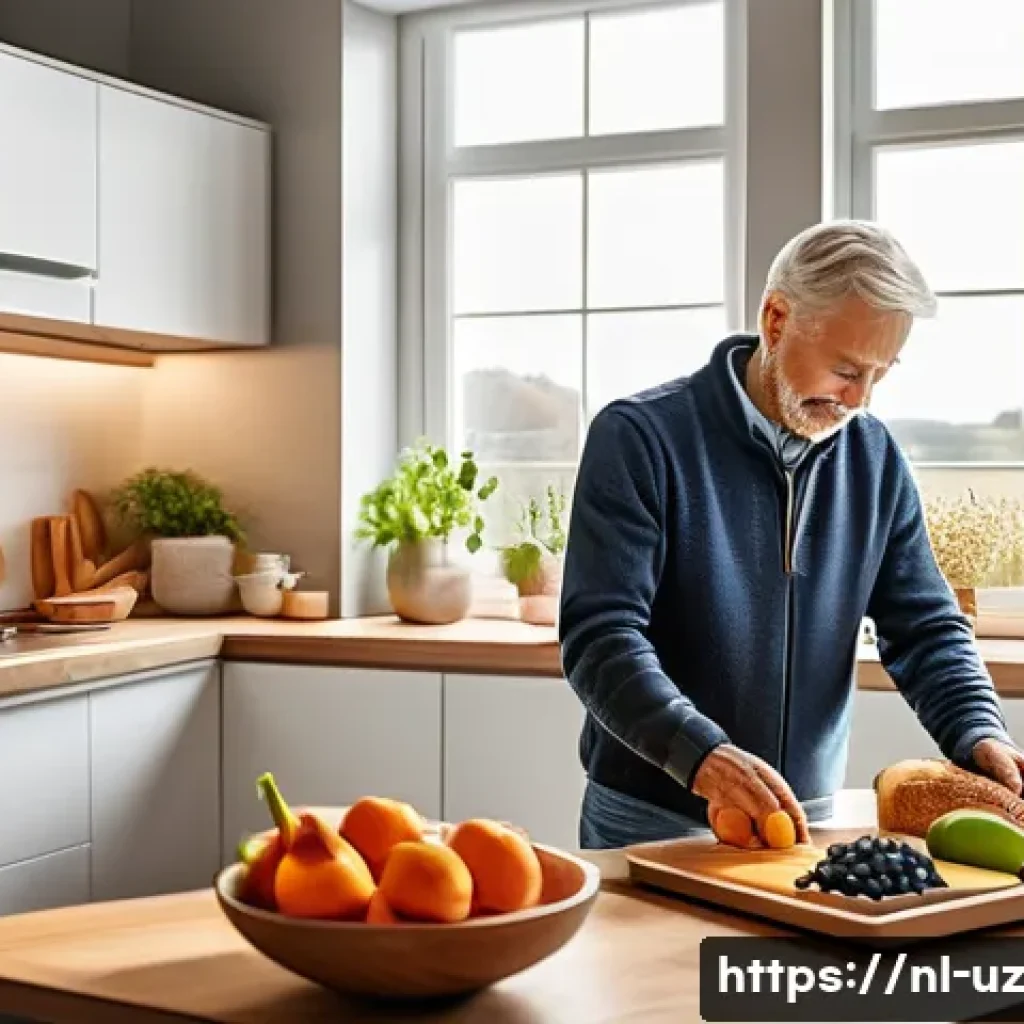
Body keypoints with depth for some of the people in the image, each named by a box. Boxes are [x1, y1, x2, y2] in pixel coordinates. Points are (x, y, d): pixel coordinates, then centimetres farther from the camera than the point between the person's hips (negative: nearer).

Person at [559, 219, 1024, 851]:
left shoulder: (877, 460, 2)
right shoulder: (641, 438, -14)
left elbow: (926, 628, 5)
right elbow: (599, 637, -21)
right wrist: (701, 755, -35)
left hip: (809, 819, 5)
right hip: (650, 822, -4)